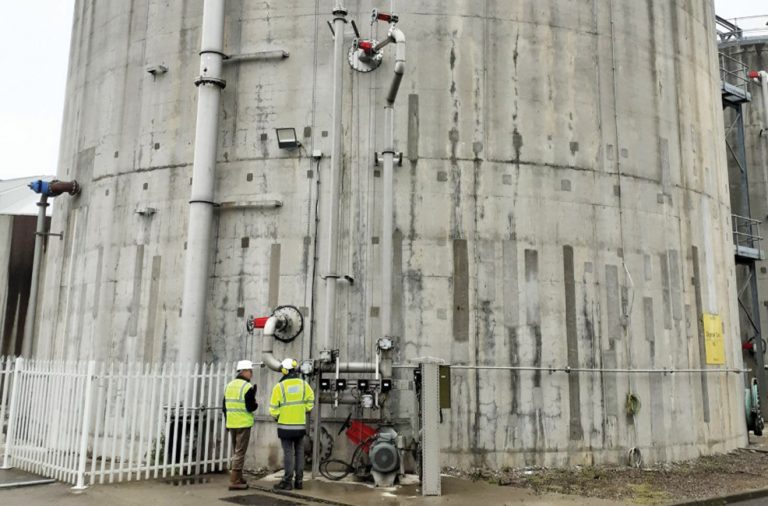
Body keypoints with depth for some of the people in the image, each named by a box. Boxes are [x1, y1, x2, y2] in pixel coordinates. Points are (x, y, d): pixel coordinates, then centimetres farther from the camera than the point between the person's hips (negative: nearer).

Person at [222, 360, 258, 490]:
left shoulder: (229, 385, 11)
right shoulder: (248, 387, -13)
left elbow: (225, 406, 15)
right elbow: (251, 407, -17)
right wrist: (256, 404, 5)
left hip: (231, 424, 8)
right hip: (243, 424, -8)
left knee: (235, 452, 17)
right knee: (240, 452, -2)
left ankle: (238, 478, 25)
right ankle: (234, 481, -2)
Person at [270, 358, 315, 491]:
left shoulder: (279, 386, -9)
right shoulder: (304, 384, 0)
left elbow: (274, 408, -7)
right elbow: (310, 401, 0)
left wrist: (276, 417, 12)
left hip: (285, 426, -3)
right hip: (300, 425, 3)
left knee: (288, 453, 2)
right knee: (299, 453, 11)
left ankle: (287, 482, 4)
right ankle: (298, 481, 13)